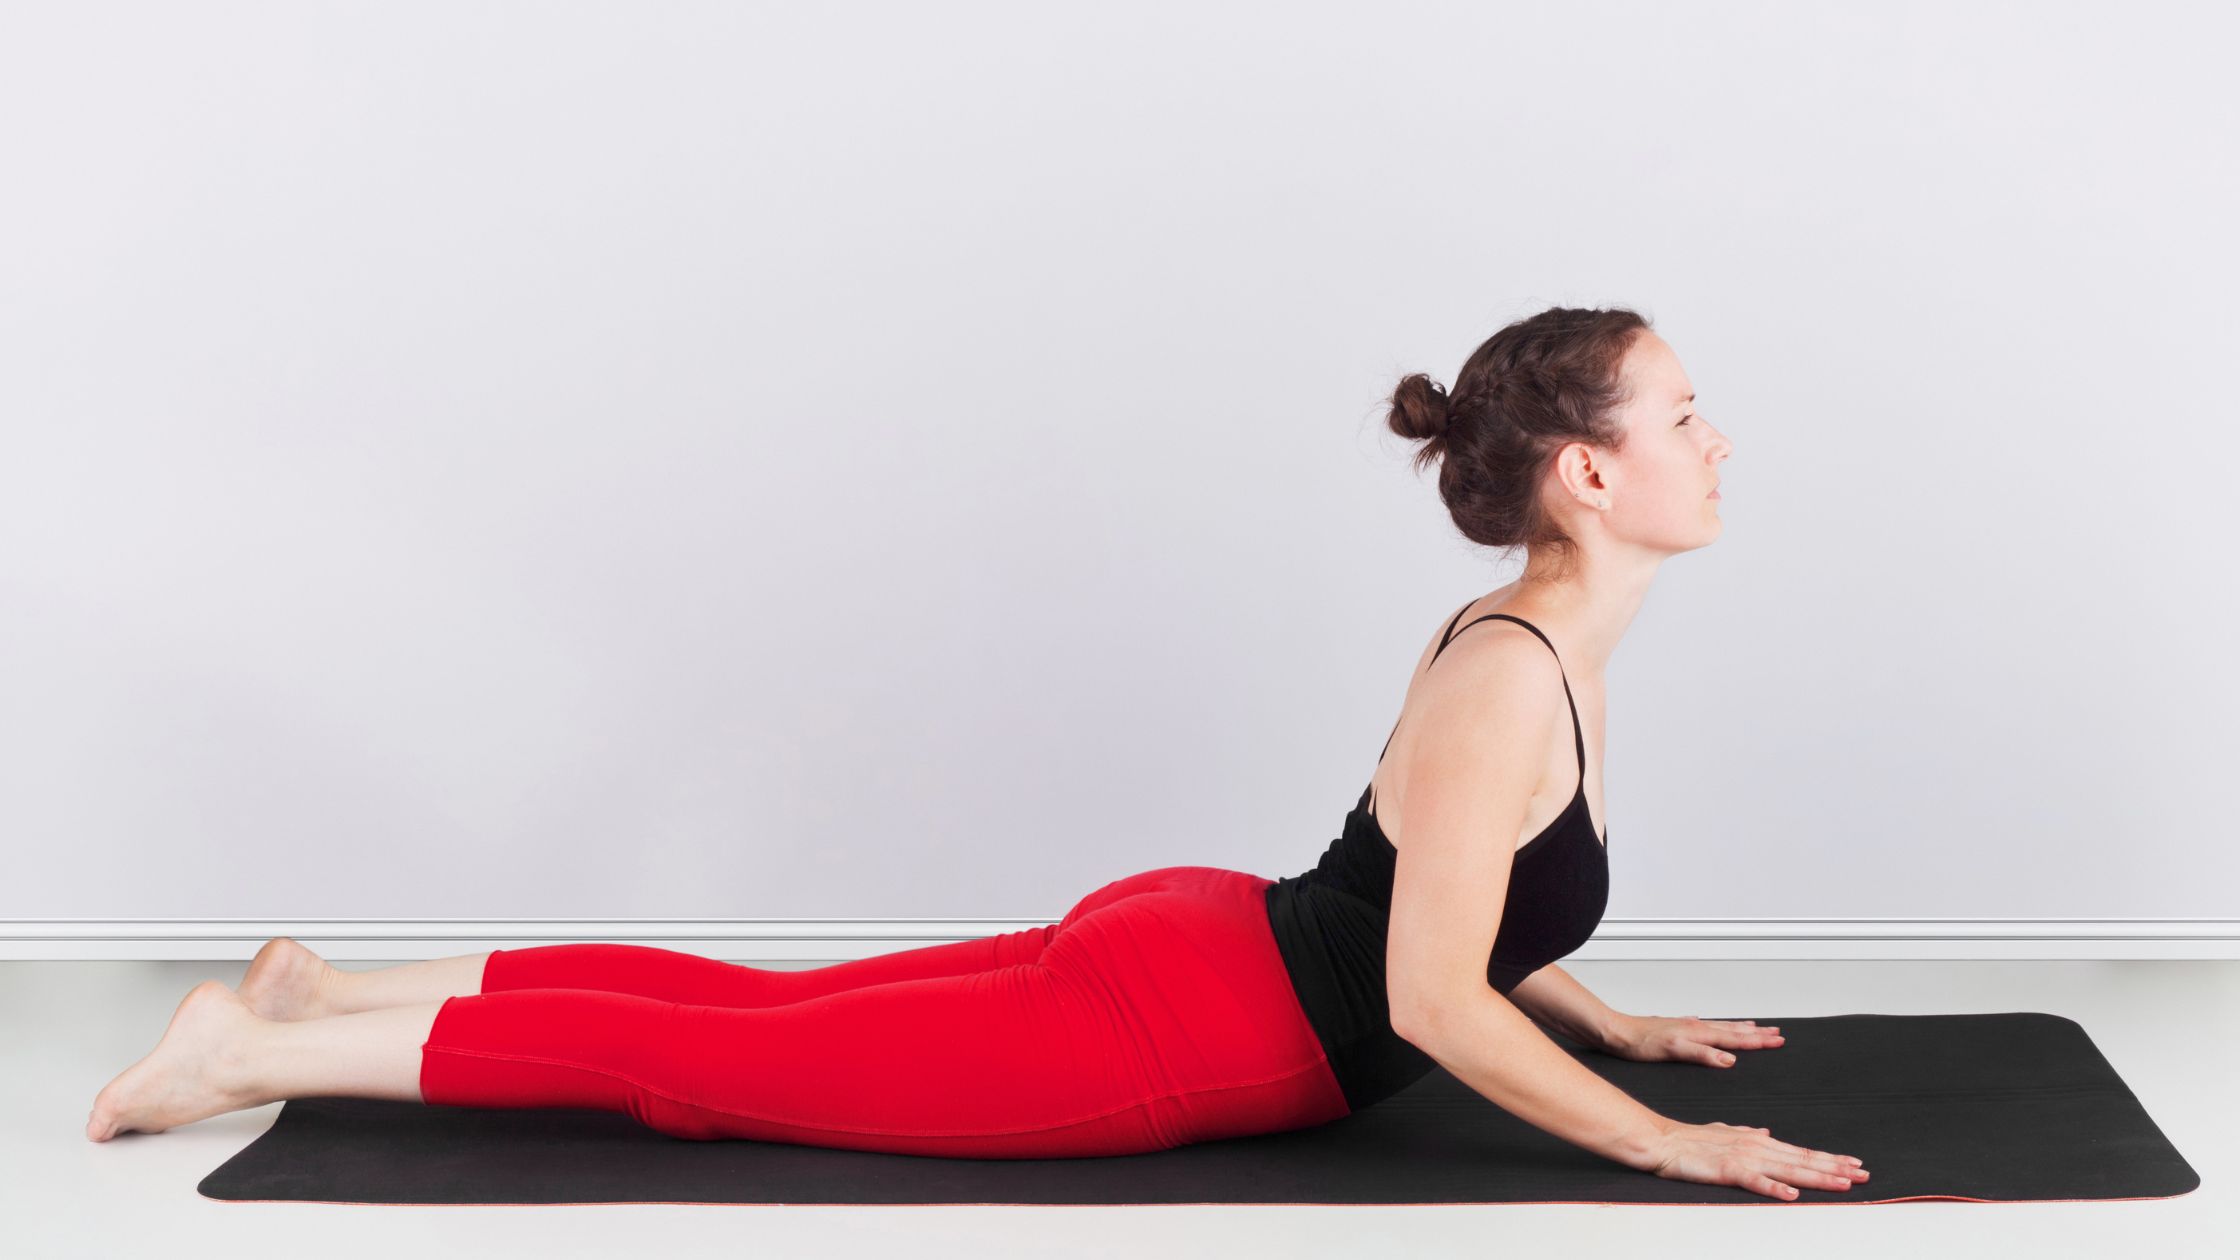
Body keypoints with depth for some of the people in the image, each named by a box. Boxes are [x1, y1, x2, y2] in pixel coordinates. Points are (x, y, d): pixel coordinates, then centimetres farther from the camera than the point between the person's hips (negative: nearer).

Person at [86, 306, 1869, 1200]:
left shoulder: (1531, 645, 8)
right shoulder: (1512, 680, -23)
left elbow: (1461, 908, 22)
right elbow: (1436, 1002, -26)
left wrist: (1616, 1025, 21)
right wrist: (1663, 1144, -21)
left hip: (1187, 947, 8)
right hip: (1184, 1041, -8)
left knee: (755, 1006, 14)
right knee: (710, 1059, -2)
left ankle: (342, 989, 23)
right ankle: (269, 1049, 6)